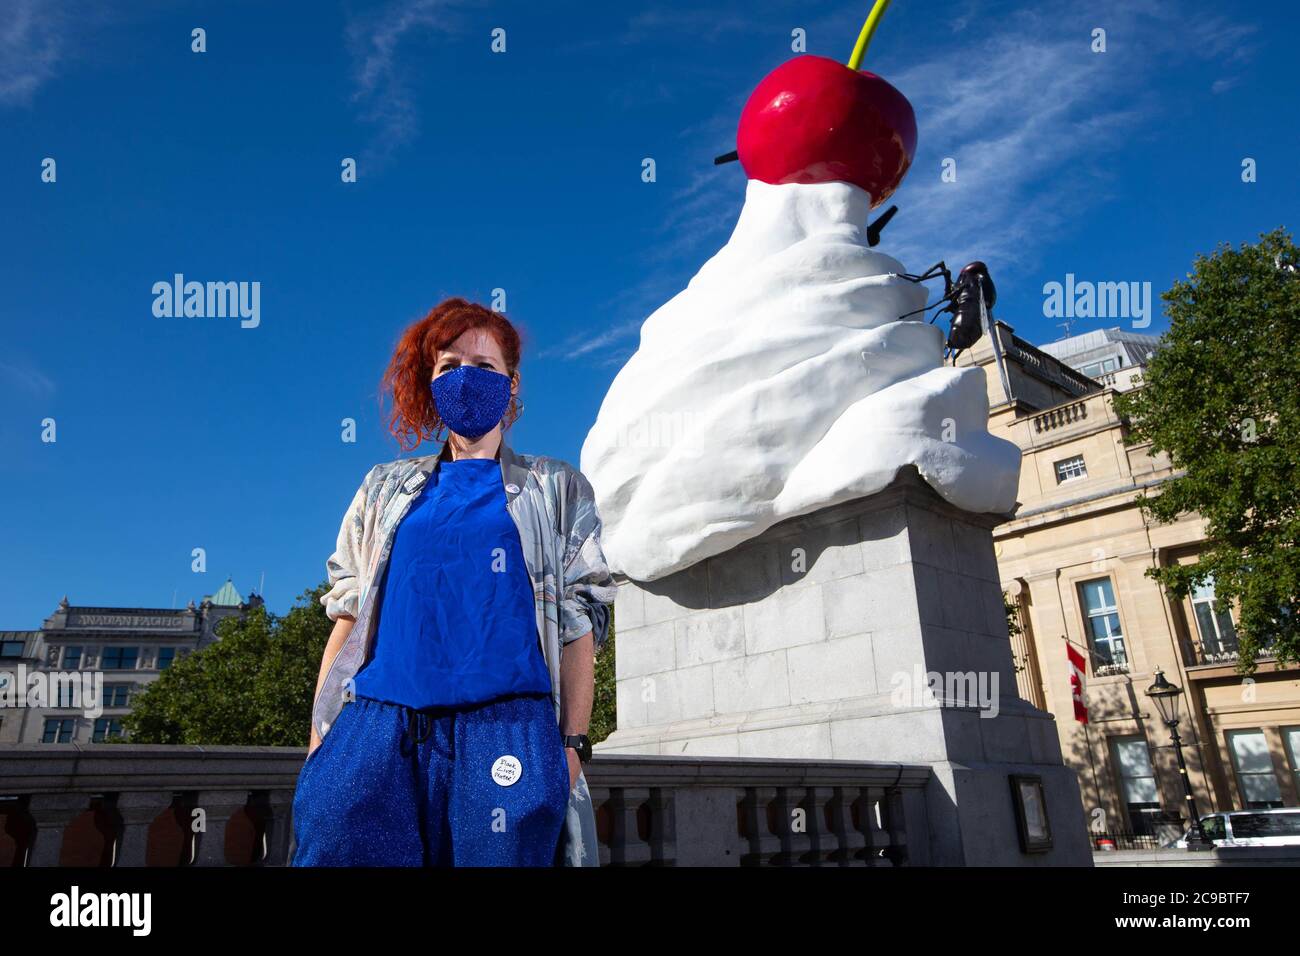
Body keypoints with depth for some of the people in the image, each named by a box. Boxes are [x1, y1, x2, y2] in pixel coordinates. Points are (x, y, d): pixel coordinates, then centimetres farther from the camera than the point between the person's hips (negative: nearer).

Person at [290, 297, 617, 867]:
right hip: (375, 724, 2)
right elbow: (347, 617, 15)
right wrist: (319, 741, 6)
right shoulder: (385, 489, 20)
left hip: (505, 729, -2)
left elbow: (578, 623, 7)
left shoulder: (556, 489, 14)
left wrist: (572, 743, -2)